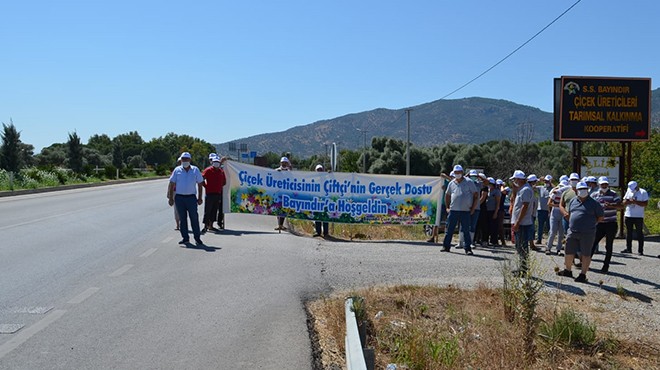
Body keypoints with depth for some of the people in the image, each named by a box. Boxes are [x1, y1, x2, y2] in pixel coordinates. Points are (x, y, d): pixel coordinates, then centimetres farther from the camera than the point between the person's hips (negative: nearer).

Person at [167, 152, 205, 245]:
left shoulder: (195, 170, 5)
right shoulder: (177, 170, 5)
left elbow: (200, 184, 8)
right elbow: (172, 185, 7)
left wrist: (200, 198, 3)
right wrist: (171, 198, 1)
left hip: (191, 197, -1)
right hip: (179, 197, 1)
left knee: (194, 218, -2)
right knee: (182, 218, 6)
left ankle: (197, 238, 6)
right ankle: (185, 238, 14)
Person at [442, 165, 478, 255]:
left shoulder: (468, 182, 0)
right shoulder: (451, 183, 10)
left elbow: (476, 195, 2)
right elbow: (447, 195, 23)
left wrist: (473, 208, -2)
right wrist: (447, 207, 16)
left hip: (465, 211, -3)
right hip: (453, 210, 3)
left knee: (466, 230, -1)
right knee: (449, 229, 5)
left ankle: (468, 249, 5)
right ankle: (446, 246, 15)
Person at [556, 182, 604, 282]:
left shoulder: (593, 203, -4)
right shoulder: (573, 201, 10)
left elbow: (600, 217, 2)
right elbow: (568, 213, 23)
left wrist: (590, 223, 0)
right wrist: (571, 223, 7)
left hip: (587, 233, -5)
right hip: (572, 232, 5)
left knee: (586, 254, 3)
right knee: (569, 252, 12)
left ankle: (583, 274, 11)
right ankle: (567, 270, 30)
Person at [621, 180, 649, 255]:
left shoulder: (643, 192, -4)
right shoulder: (628, 191, 10)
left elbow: (645, 204, -11)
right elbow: (624, 202, 9)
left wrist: (636, 202, -21)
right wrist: (629, 201, -11)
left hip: (638, 216, -5)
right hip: (628, 215, 5)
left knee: (640, 233, -1)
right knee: (628, 233, 9)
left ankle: (640, 250, 2)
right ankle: (628, 249, 16)